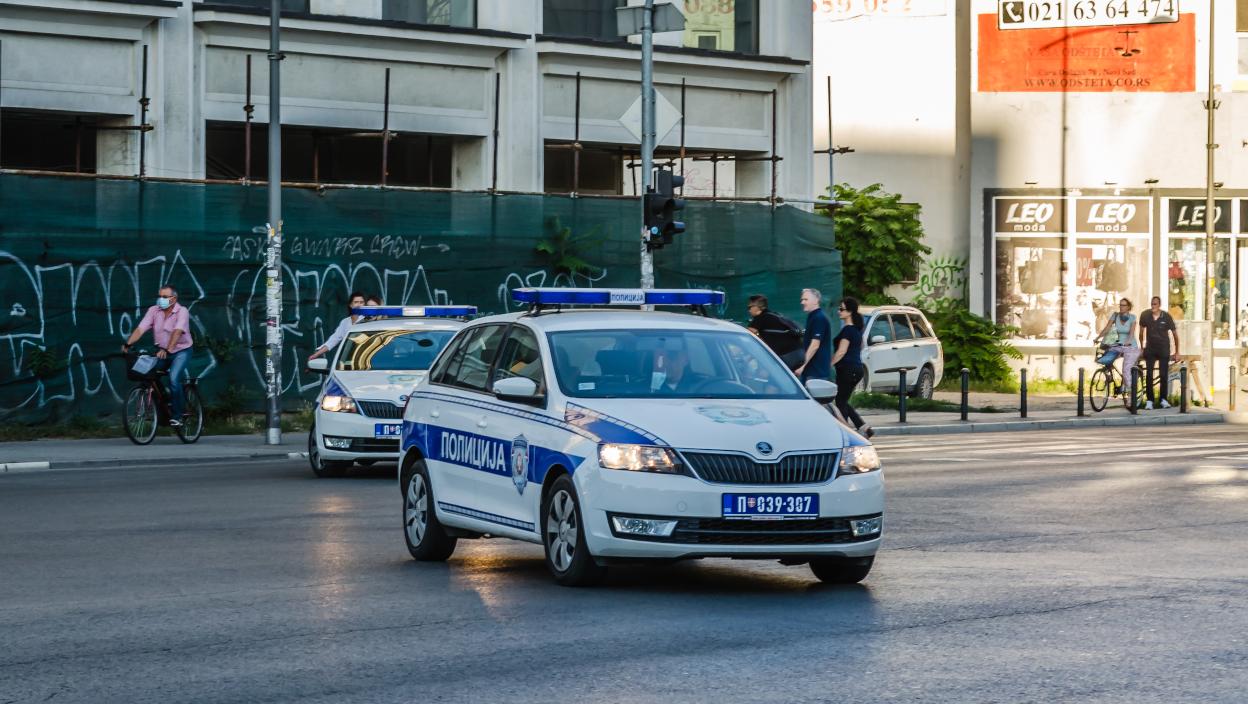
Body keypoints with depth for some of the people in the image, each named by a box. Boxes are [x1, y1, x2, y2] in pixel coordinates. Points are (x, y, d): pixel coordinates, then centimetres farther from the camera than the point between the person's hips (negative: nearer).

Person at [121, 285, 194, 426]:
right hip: (161, 352, 5)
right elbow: (140, 329, -13)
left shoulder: (182, 312, -16)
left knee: (173, 379, -25)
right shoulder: (153, 311, -3)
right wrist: (127, 344, -29)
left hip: (181, 351, -5)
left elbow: (177, 332, -31)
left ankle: (177, 416, -13)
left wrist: (167, 349, -46)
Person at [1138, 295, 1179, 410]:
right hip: (1150, 349, 1)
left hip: (1164, 349, -1)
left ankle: (1164, 399, 11)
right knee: (1149, 375, -8)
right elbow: (1141, 332, 7)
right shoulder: (1145, 315, -8)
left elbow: (1175, 334, -1)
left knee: (1164, 375, -1)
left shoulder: (1167, 317, -11)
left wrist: (1176, 352, 2)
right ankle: (1149, 401, -5)